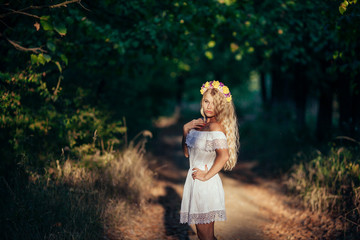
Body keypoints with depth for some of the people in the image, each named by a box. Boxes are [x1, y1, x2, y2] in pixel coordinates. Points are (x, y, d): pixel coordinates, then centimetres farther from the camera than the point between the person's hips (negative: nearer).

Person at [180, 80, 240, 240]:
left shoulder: (215, 126, -16)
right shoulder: (199, 124, 10)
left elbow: (224, 155, -29)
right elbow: (187, 153, 16)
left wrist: (206, 175, -19)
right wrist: (185, 130, 4)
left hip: (206, 185, -8)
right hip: (194, 182, 8)